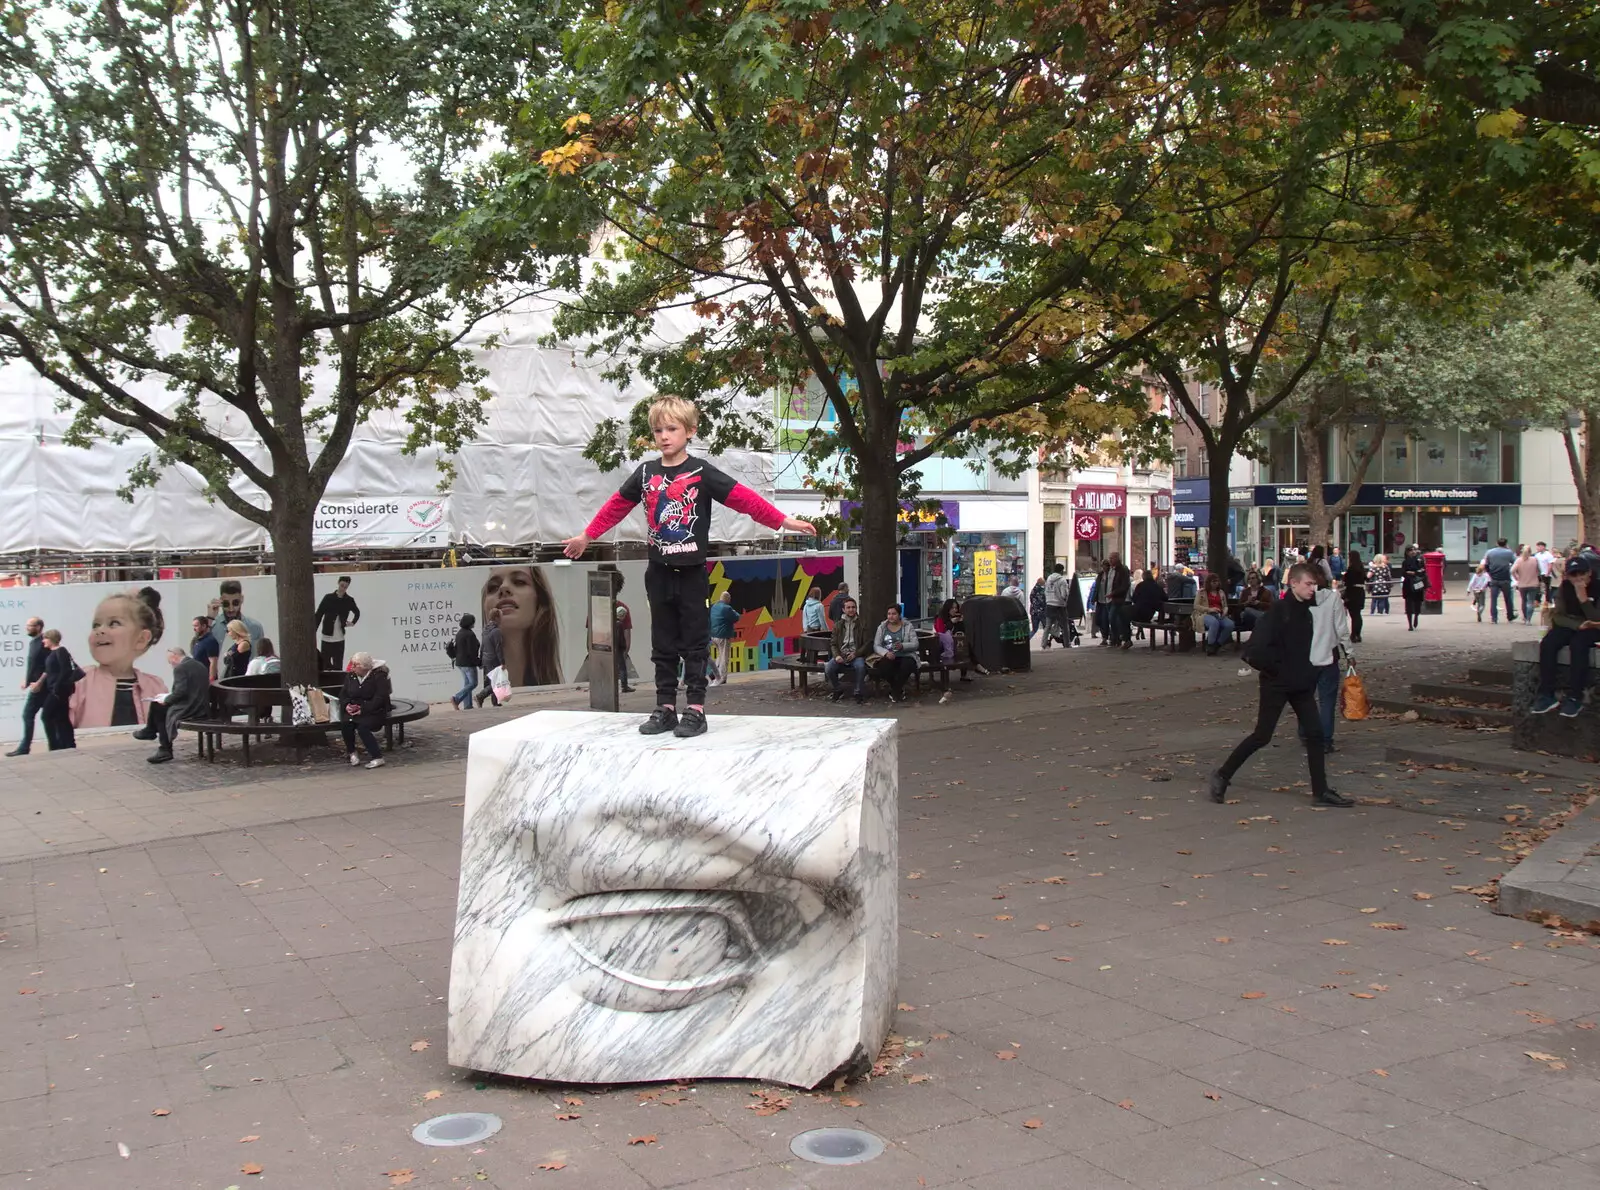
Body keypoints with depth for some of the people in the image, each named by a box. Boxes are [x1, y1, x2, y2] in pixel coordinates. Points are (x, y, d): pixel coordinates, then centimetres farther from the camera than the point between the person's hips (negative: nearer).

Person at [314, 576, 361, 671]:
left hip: (339, 639, 1)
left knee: (338, 666, 1)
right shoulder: (328, 598, -2)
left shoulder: (349, 601, 4)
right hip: (326, 637, -1)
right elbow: (318, 615, -2)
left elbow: (357, 612, 25)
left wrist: (353, 623, 9)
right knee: (325, 664, 2)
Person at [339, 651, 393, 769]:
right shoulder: (350, 676, 11)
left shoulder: (379, 675, -9)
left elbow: (380, 697, -17)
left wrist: (364, 709, -24)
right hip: (353, 710, 5)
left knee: (363, 726, -33)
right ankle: (352, 753, -7)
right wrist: (346, 705, -10)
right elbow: (343, 694, 13)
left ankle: (377, 758, -26)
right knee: (345, 723, -26)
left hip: (374, 712, -5)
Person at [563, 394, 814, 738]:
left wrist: (783, 521, -16)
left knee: (694, 643, 2)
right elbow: (617, 505, 16)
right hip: (659, 572, 4)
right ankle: (665, 708, 16)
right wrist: (586, 536, 22)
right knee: (663, 645, 9)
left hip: (692, 572, -4)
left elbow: (743, 498, -11)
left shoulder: (701, 472, -6)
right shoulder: (645, 473, 6)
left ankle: (696, 710, 6)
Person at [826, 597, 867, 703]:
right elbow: (833, 643, 12)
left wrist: (855, 653, -13)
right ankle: (837, 691, -1)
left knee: (860, 666, -36)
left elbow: (866, 643, 2)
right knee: (828, 668, -26)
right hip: (840, 655, 2)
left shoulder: (861, 623, 6)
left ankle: (859, 693, -17)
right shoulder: (838, 624, 14)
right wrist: (836, 655, -9)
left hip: (856, 654, -2)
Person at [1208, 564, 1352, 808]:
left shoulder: (1305, 611, 8)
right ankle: (1222, 776, 12)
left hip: (1301, 685, 8)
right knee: (1262, 736, -1)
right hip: (1277, 685, -7)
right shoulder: (1278, 611, -17)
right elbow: (1256, 650, -24)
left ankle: (1321, 792, 10)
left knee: (1314, 734, 4)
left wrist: (1308, 673, 13)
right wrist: (1276, 669, -15)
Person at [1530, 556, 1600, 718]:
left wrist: (1583, 598, -29)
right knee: (1547, 644, -27)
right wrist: (1579, 624, -24)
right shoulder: (1564, 588, -1)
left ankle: (1575, 698, -36)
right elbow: (1559, 616, -5)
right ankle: (1547, 695, -29)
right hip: (1569, 626, 3)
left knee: (1578, 644, -37)